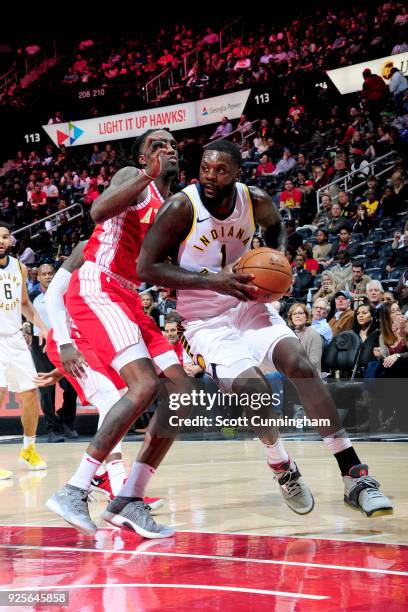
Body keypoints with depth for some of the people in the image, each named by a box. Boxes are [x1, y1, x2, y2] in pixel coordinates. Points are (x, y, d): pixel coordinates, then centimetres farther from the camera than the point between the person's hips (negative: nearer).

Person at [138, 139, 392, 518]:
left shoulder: (256, 201, -6)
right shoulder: (181, 207, -19)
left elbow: (275, 227, 18)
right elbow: (146, 268, -19)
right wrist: (212, 281, -25)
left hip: (248, 305, 3)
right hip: (206, 321, -3)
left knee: (300, 364, -19)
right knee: (251, 387, -25)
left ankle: (355, 477, -18)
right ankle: (284, 471, 3)